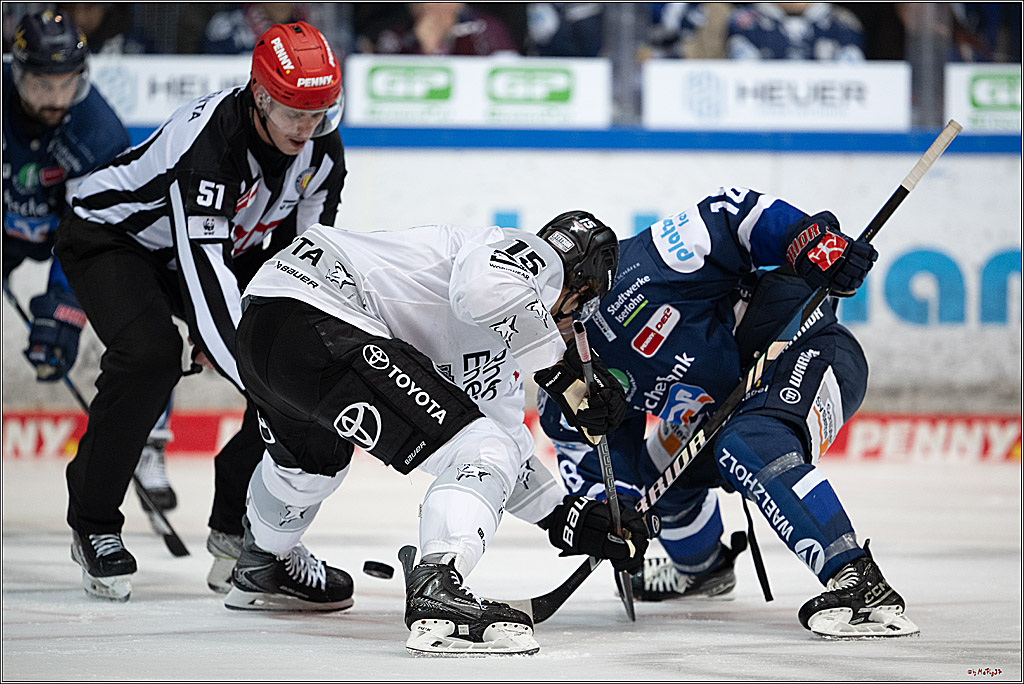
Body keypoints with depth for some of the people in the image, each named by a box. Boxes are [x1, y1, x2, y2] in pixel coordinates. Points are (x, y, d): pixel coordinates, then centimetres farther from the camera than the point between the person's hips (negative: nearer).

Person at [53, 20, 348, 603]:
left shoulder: (322, 150, -16)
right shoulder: (204, 143, -38)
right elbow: (205, 275, -45)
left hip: (230, 243, 7)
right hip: (112, 234, -7)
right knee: (151, 355, -33)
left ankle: (238, 528, 3)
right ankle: (94, 527, -13)